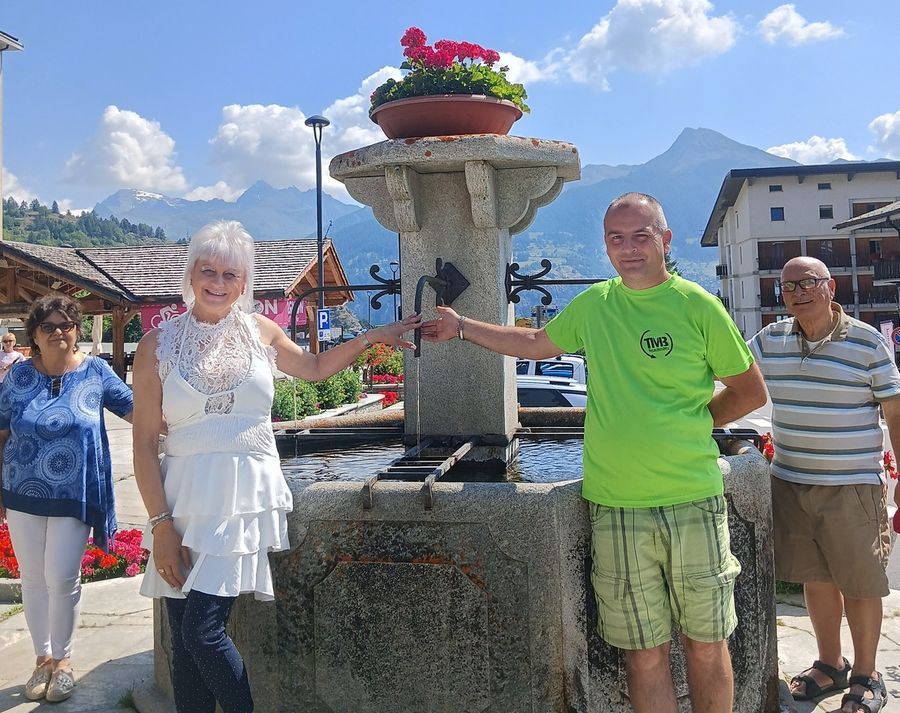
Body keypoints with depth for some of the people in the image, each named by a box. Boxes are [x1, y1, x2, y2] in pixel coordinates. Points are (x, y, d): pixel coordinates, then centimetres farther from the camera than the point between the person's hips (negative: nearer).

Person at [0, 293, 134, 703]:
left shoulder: (95, 372, -3)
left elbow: (135, 409, 0)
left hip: (74, 496, -2)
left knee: (62, 579, -1)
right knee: (33, 579, 11)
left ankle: (62, 658, 20)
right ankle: (42, 657, 28)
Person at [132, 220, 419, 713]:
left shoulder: (260, 331, 7)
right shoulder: (159, 344, 1)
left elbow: (316, 368, 25)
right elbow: (144, 442, 0)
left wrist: (370, 338, 14)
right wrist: (160, 522, -6)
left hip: (246, 497, -1)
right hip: (185, 500, 1)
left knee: (203, 631, -9)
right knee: (183, 641, 5)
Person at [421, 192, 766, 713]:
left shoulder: (697, 306, -3)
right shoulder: (595, 305, 7)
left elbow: (752, 392, 6)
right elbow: (533, 343, 23)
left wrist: (691, 424, 2)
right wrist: (462, 328, 23)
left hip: (694, 500, -2)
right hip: (617, 507, 2)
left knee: (706, 645, 12)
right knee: (645, 651, 9)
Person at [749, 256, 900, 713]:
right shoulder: (770, 340, 4)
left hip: (852, 486, -4)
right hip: (791, 483, 4)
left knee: (860, 584, 6)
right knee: (815, 579, 14)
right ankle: (830, 666, 32)